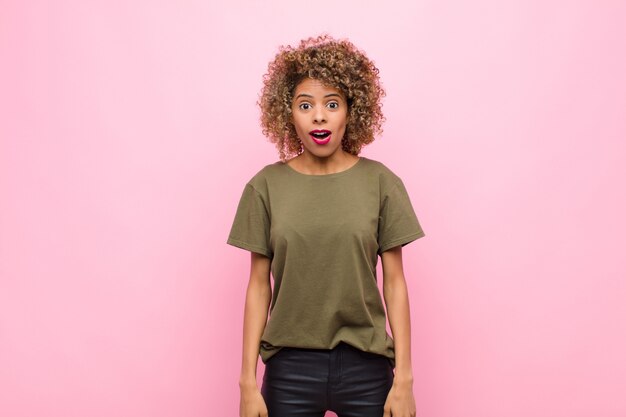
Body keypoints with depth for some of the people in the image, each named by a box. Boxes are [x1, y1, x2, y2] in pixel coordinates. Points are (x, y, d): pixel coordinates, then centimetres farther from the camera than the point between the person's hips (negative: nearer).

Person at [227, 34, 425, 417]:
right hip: (290, 366, 0)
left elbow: (394, 282, -1)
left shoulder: (380, 182, -3)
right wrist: (248, 381, -1)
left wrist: (404, 378, -4)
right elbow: (259, 286, 0)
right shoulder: (267, 186, -2)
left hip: (366, 365, 0)